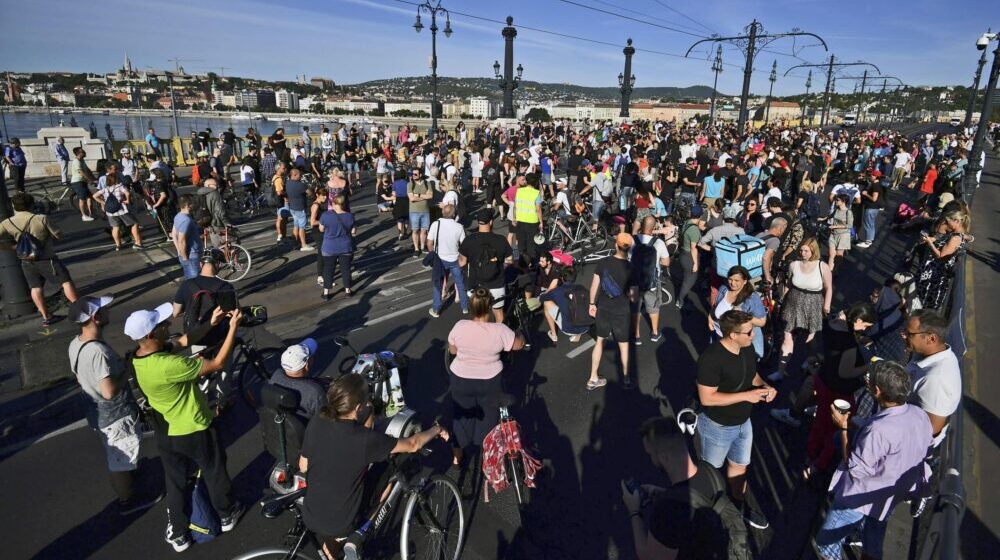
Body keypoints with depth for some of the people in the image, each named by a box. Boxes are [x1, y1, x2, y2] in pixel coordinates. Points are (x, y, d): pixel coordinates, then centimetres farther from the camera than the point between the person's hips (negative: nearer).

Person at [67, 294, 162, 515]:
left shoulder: (75, 344, -5)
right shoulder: (98, 351, -35)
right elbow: (110, 391, -35)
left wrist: (119, 366, 12)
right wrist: (126, 373, -20)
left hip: (100, 412, 9)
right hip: (117, 416, -9)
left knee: (115, 455, 32)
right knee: (123, 459, 13)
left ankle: (121, 483, 56)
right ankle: (128, 500, 33)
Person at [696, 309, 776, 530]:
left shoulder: (748, 348, -9)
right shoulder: (711, 358, -33)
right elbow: (707, 398, -29)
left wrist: (764, 387, -13)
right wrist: (746, 396, -29)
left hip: (744, 423, 6)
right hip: (717, 427, -6)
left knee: (739, 466, 26)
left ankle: (739, 503, 51)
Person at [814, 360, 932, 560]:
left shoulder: (878, 429, -37)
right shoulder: (920, 415, -12)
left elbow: (855, 470, -24)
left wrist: (843, 428, -19)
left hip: (862, 498, -7)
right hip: (893, 497, 7)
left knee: (826, 543, 13)